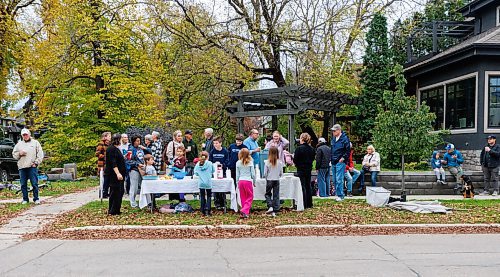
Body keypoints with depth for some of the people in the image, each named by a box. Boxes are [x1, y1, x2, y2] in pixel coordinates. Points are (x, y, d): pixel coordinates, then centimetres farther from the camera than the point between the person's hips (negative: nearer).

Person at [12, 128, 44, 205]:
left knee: (34, 183, -5)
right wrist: (19, 154, -3)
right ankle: (25, 199, 14)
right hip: (22, 167, 3)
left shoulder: (35, 143, 7)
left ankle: (36, 199, 3)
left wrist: (36, 162, -6)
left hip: (32, 167, -3)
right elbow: (14, 154, 17)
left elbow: (40, 154, 3)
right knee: (23, 184, 5)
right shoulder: (19, 144, 15)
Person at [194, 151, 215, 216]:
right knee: (209, 196, 9)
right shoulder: (209, 163, -5)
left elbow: (196, 173, 3)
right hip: (208, 183, -2)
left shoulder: (197, 164, 0)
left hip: (201, 183, 2)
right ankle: (208, 209, -3)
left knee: (202, 196, 10)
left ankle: (203, 211, 12)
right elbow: (213, 171, 6)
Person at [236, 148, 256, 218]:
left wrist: (237, 183, 15)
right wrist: (254, 182, 11)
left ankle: (245, 212, 17)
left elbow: (237, 174, 6)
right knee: (250, 197, 5)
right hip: (248, 181, -3)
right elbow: (253, 174, -2)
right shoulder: (250, 162, -4)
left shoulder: (238, 163, 3)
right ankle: (245, 211, -12)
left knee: (243, 198, 12)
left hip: (241, 181, 3)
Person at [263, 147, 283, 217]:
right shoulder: (280, 162, -7)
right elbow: (281, 173, 1)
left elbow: (265, 173, -8)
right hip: (277, 181, 2)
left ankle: (270, 207, -5)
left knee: (268, 194, 15)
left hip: (269, 180, -2)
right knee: (276, 196, 8)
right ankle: (274, 211, 7)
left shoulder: (267, 162, -12)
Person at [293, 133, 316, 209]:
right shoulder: (311, 148, 1)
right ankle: (309, 204, 21)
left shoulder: (299, 148, -17)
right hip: (309, 169, 6)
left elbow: (295, 160, -13)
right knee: (308, 186, 15)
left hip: (301, 170, -6)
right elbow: (313, 158, 11)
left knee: (302, 187, -1)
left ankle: (304, 205, 0)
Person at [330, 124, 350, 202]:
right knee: (335, 180, 11)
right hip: (333, 162, 8)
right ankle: (337, 194, 20)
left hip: (340, 162, -8)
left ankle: (340, 196, -3)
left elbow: (348, 150, -12)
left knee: (339, 180, -9)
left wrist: (343, 158, -14)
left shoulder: (344, 138, -11)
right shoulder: (333, 138, 12)